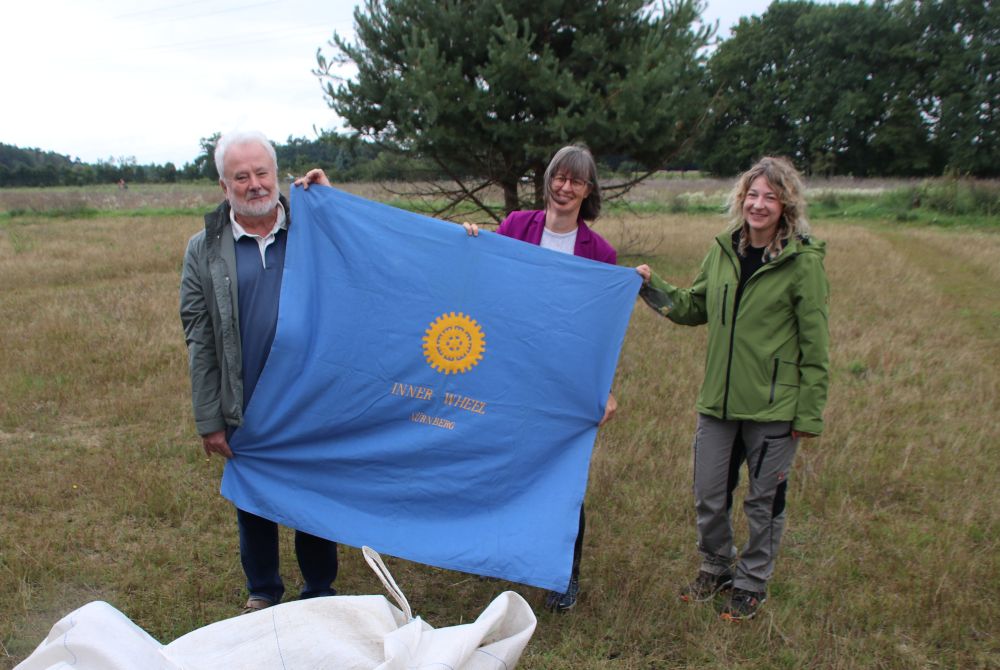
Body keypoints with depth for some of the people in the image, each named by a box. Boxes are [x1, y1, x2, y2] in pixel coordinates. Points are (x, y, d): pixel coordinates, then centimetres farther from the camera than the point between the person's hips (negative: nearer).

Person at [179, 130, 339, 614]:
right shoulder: (204, 250, -1)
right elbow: (200, 341, 0)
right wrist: (208, 420, -2)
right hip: (245, 410, 1)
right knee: (252, 506, 16)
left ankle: (319, 592, 36)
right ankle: (262, 593, 40)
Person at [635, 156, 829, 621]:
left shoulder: (803, 261, -10)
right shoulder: (723, 250, 4)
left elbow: (814, 343, -9)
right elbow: (694, 308, 16)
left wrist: (809, 412, -9)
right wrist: (651, 287, 1)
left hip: (773, 406, -4)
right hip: (718, 400, 5)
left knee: (763, 500, 11)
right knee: (708, 495, 14)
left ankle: (752, 584, 32)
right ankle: (716, 568, 39)